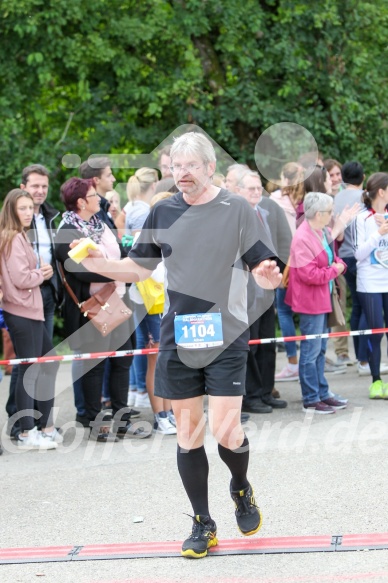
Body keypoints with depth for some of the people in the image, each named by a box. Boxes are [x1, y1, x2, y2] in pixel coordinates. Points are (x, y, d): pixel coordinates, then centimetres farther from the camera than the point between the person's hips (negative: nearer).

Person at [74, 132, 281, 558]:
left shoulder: (236, 210, -4)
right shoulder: (163, 213, 6)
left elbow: (264, 274, -4)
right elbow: (140, 268, 14)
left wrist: (269, 275, -27)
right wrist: (100, 265, -3)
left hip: (225, 337, -3)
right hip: (177, 338, 3)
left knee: (224, 431, -10)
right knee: (187, 432, 6)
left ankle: (241, 488, 24)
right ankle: (203, 525, 20)